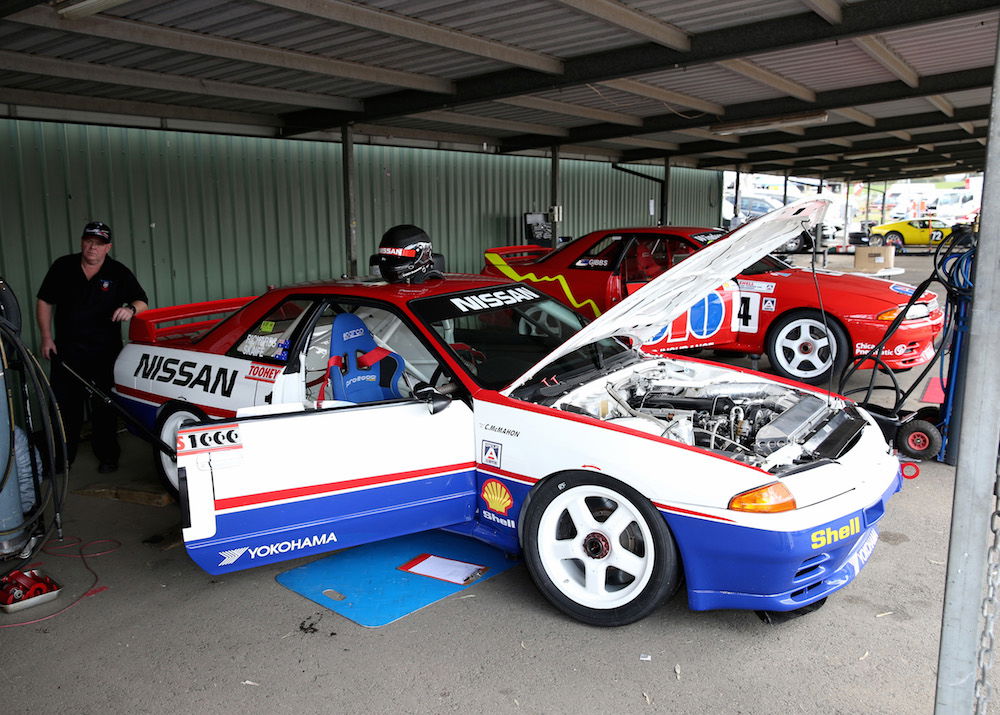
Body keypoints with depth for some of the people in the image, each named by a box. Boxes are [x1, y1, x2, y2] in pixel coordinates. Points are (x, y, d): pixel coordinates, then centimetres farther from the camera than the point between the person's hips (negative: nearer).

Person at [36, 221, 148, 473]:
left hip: (105, 352, -1)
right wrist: (46, 338, 3)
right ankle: (62, 458, 16)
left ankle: (107, 456, 16)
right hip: (67, 350, 1)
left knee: (105, 407, 4)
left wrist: (131, 309, -25)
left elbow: (142, 302, -1)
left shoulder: (118, 272, 0)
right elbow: (44, 302, 10)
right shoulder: (62, 267, 4)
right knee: (64, 405, 4)